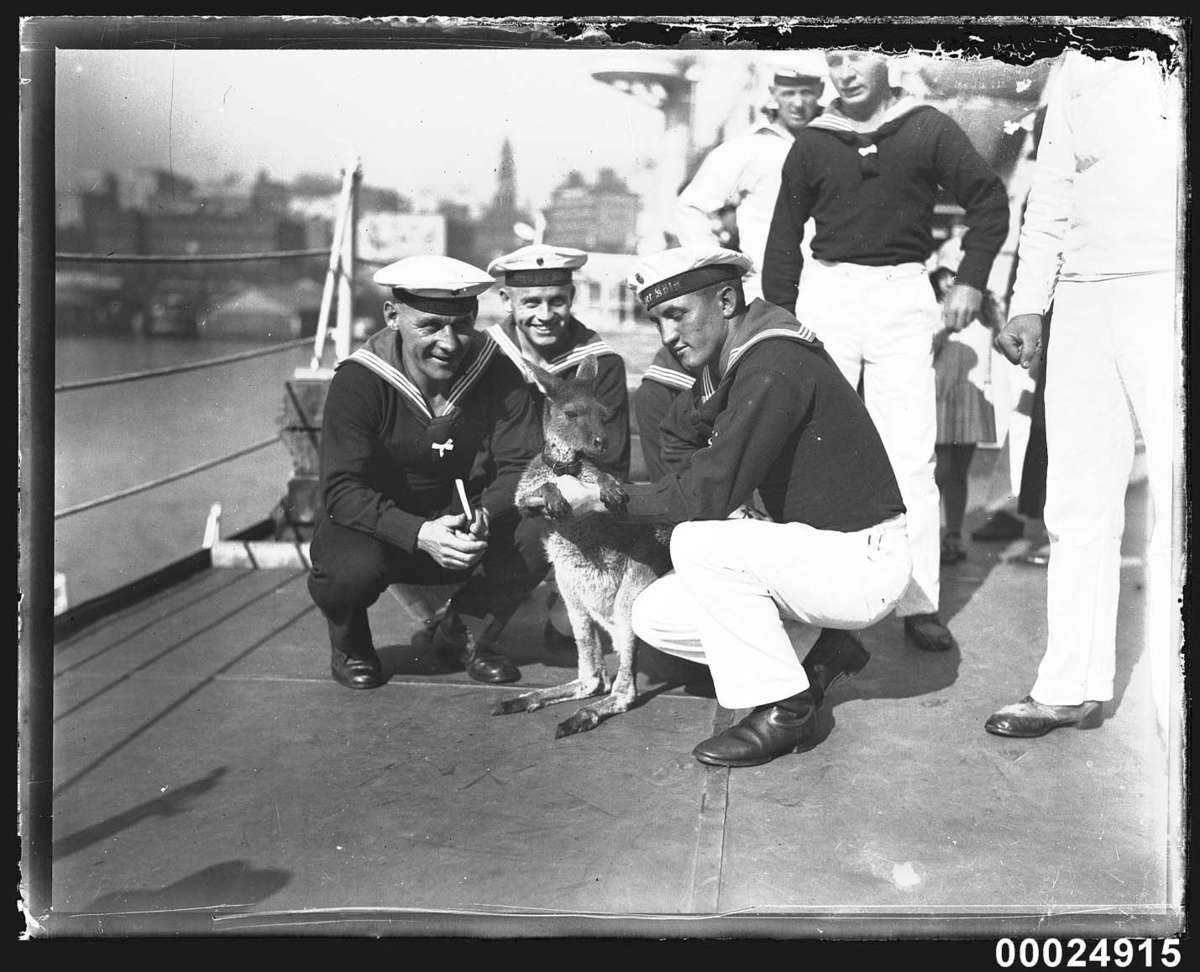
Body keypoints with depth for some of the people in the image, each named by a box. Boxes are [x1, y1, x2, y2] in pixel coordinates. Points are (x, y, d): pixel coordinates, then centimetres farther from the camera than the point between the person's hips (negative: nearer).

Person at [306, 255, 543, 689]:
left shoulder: (497, 371, -13)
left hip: (456, 517, 3)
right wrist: (418, 535, -41)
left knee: (533, 540, -24)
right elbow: (342, 489, -26)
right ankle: (350, 647, 4)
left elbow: (522, 465, -14)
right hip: (376, 526, -3)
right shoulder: (358, 381, -21)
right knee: (351, 568, -36)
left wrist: (483, 516, -36)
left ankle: (463, 635, 6)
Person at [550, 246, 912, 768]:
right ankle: (813, 651, 9)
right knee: (655, 617, 1)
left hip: (864, 563, -9)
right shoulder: (725, 360, 5)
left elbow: (708, 494, -26)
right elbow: (678, 438, 20)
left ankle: (783, 709, -14)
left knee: (698, 543, -29)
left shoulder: (773, 367, -24)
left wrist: (603, 498, -16)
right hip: (812, 550, 9)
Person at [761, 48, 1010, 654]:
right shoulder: (812, 143, 7)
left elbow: (989, 199, 6)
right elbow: (785, 234, 11)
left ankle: (919, 604, 5)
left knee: (910, 457, -2)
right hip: (826, 293, 2)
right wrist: (780, 317, 5)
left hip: (902, 297, -1)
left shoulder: (928, 129, 2)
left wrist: (970, 281, -2)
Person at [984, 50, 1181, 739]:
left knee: (1177, 508, -6)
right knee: (1077, 508, 7)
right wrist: (1028, 306, 14)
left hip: (1168, 291, -5)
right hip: (1084, 299, 6)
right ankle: (1072, 689, 16)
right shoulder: (1080, 66, 18)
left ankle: (1175, 706, 1)